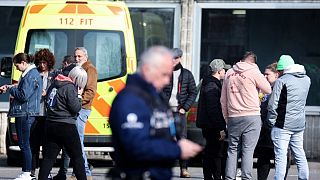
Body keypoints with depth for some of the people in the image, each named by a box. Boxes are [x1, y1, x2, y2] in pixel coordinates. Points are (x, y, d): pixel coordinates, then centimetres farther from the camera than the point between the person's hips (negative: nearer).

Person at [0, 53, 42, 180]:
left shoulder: (30, 76, -15)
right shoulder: (33, 73, 17)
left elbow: (24, 95, -20)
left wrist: (10, 89, -7)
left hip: (25, 114, -11)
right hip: (25, 113, 11)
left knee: (24, 144, -8)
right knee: (24, 144, 12)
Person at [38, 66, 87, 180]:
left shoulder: (54, 85, 12)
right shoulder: (70, 88, -13)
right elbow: (75, 108, -15)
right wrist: (78, 96, 1)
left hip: (50, 124, 7)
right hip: (66, 126, -7)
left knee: (49, 157, 5)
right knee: (77, 157, 4)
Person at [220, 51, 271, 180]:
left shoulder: (229, 73, 11)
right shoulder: (254, 72, -4)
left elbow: (223, 99, 14)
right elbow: (268, 90, 4)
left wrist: (226, 117, 20)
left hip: (233, 117, 4)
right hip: (251, 116, -4)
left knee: (232, 150, 10)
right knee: (248, 150, -5)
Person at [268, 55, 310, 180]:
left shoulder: (282, 81, -12)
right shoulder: (307, 80, 7)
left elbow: (272, 105, -14)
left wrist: (272, 121, -2)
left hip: (283, 124, -6)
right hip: (299, 125, 6)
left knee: (281, 156, -6)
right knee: (299, 154, 14)